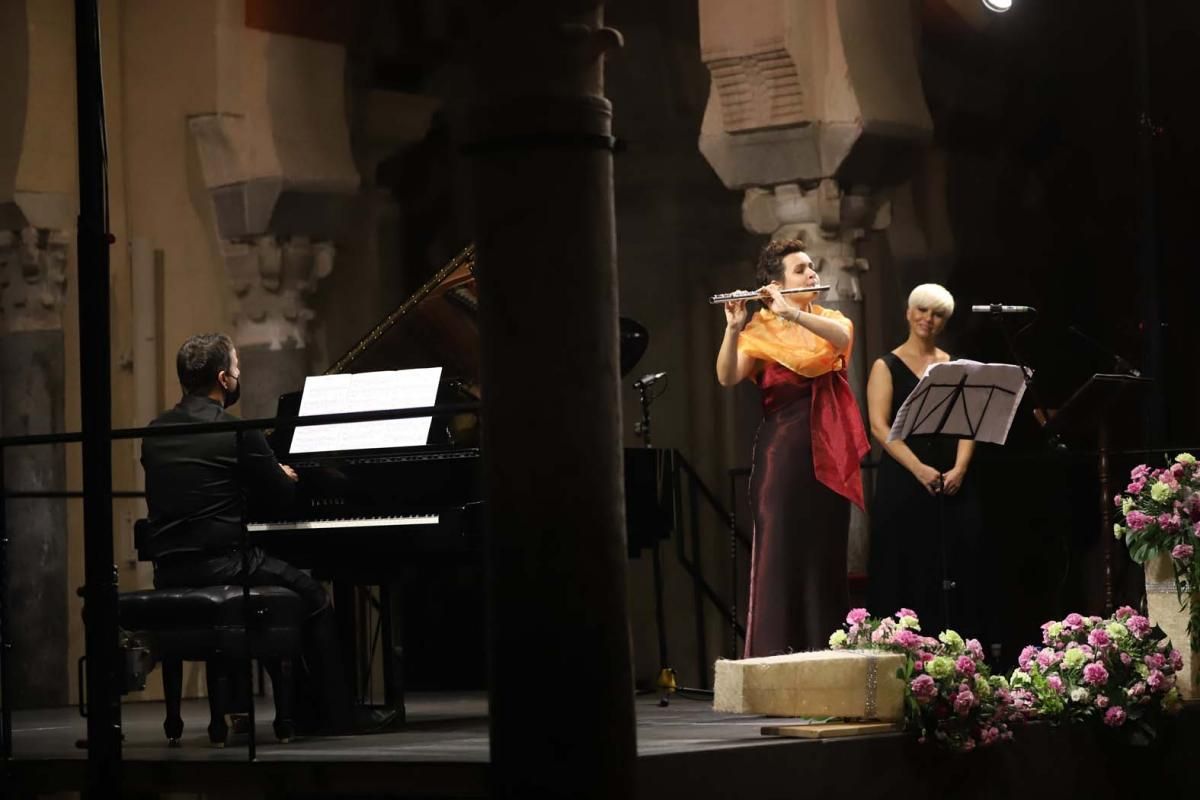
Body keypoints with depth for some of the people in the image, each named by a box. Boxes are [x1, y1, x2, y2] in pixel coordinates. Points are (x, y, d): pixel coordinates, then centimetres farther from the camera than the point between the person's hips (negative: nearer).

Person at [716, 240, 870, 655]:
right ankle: (775, 654, -4)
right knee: (780, 552, -6)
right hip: (782, 452, -3)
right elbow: (727, 377, -15)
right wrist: (734, 329, -30)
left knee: (827, 554, 6)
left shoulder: (831, 320, 11)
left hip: (828, 453, 3)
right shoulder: (761, 329, 1)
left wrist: (792, 312, -28)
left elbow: (842, 338, -15)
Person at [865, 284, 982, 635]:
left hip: (952, 485, 3)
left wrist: (960, 468, -14)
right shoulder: (887, 366, 4)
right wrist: (920, 469, -19)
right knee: (906, 574, -6)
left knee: (956, 575, -1)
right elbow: (879, 426, -7)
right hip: (902, 486, -3)